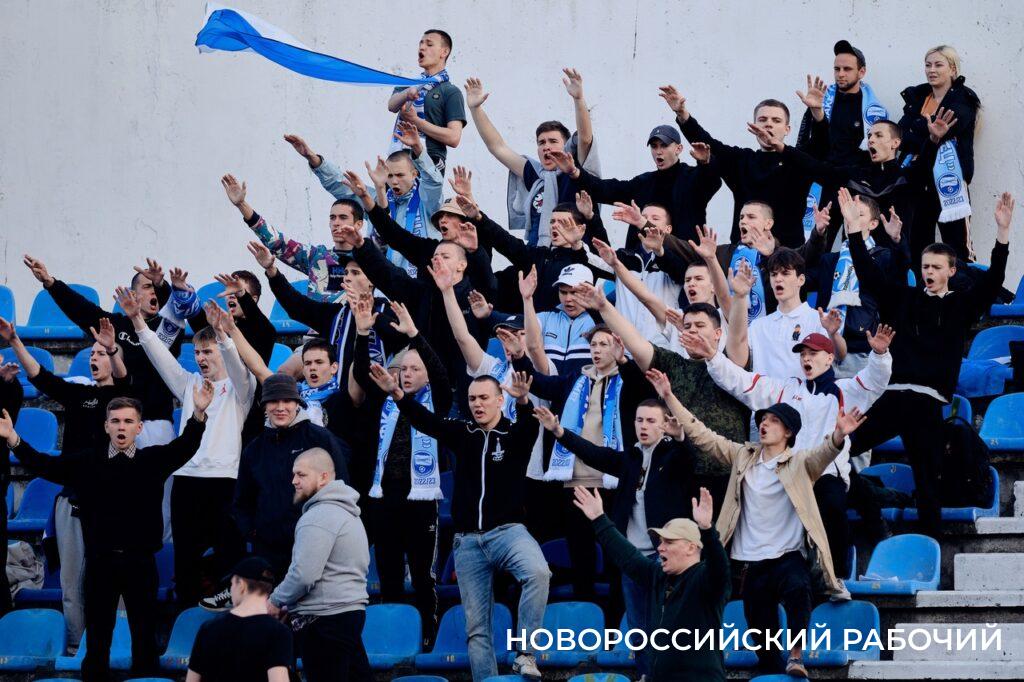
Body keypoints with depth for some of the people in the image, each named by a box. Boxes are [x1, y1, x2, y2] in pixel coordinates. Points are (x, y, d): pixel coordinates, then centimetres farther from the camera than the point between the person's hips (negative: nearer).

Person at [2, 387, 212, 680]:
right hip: (100, 562, 1)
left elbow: (185, 446, -14)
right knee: (97, 635, 8)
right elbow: (44, 465, -2)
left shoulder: (154, 460, 1)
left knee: (145, 634, 8)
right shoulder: (86, 461, 3)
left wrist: (198, 414, -33)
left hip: (140, 562, 0)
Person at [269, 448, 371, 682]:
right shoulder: (347, 511, 19)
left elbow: (303, 575, -21)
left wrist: (277, 601, -4)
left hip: (324, 618, -10)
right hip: (351, 608, 10)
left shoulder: (318, 518, -15)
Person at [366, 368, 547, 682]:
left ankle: (525, 653, -24)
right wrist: (398, 394, -20)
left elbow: (530, 424, -21)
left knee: (538, 572, -33)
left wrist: (523, 402, -44)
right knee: (477, 624, 3)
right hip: (468, 540, 3)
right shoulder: (463, 434, 8)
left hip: (507, 530, -3)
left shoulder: (515, 435, 0)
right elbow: (425, 420, -4)